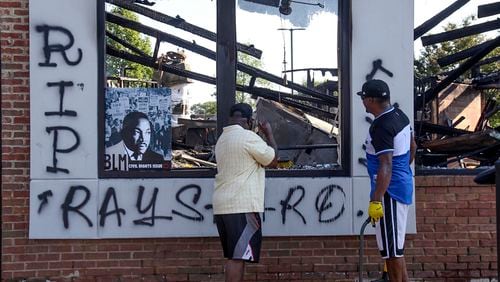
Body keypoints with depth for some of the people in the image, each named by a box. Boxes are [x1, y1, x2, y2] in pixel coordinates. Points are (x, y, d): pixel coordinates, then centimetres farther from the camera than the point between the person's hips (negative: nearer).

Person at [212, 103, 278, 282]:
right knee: (238, 256, -9)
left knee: (234, 256, 13)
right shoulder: (248, 137, -10)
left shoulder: (222, 139, 17)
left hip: (222, 206, 9)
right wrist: (269, 134, 8)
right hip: (242, 206, -9)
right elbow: (273, 161, -3)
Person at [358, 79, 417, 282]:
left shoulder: (381, 127, -22)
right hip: (403, 183, 10)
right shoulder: (400, 115, 7)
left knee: (391, 246, -3)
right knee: (395, 242, 22)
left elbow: (386, 166, -27)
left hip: (390, 189, -10)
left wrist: (375, 201, -28)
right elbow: (413, 147, 19)